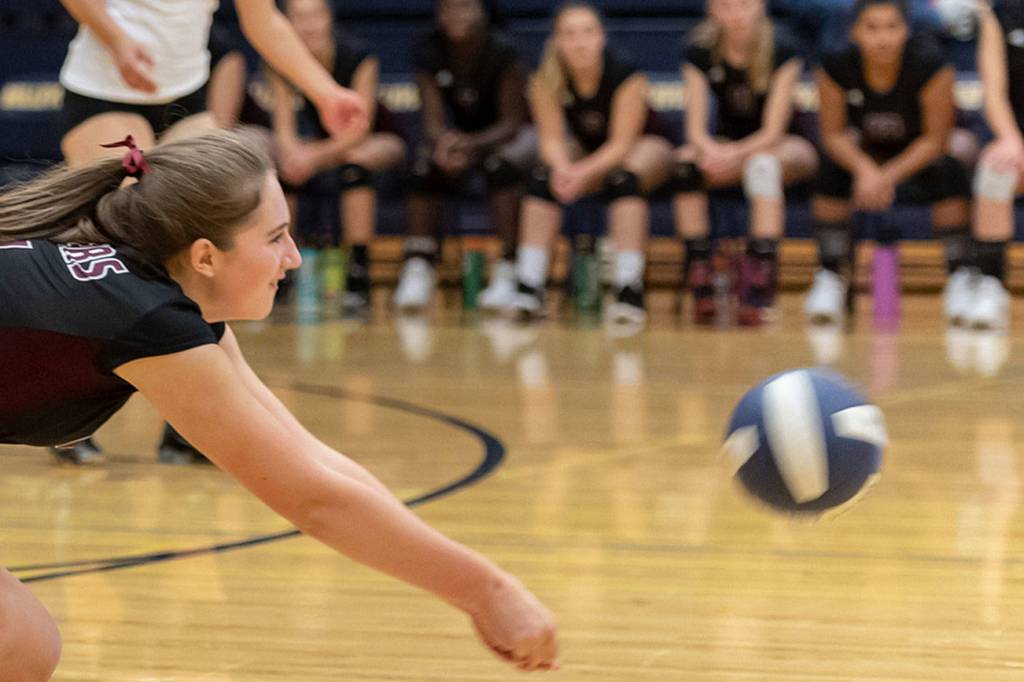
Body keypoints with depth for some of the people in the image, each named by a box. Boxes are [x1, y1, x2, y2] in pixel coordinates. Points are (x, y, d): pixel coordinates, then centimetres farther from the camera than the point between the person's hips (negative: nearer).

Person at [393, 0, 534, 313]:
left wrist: (472, 145, -42)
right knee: (426, 166, -27)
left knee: (501, 164, -36)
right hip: (458, 135, 3)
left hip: (509, 135, -3)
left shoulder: (503, 52, -23)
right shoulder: (430, 53, -14)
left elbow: (511, 122, -23)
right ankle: (418, 267, -26)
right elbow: (433, 120, -17)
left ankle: (509, 271, -36)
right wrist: (444, 144, -42)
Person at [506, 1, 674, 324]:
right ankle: (529, 288, -27)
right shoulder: (546, 80, -19)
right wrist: (561, 168, -40)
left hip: (644, 146, -4)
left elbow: (621, 144, -27)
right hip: (586, 150, 4)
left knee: (623, 178, -36)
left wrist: (583, 172, -42)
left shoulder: (625, 76, -29)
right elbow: (552, 138, -18)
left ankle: (630, 289, -42)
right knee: (543, 177, -23)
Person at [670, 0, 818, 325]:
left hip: (785, 148, -3)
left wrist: (736, 154, -38)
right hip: (723, 147, 3)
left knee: (762, 163, -39)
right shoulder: (700, 51, -8)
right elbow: (695, 130, -13)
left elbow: (772, 131, -20)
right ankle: (701, 286, -33)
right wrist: (711, 151, -37)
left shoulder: (782, 49, -16)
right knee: (685, 163, -30)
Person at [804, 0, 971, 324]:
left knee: (948, 170, -33)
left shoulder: (930, 66, -28)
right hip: (865, 150, 2)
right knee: (832, 168, -28)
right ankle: (830, 276, -15)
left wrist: (887, 177, -32)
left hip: (920, 155, -2)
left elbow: (935, 139, -22)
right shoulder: (837, 67, -22)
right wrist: (865, 170, -35)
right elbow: (833, 134, -16)